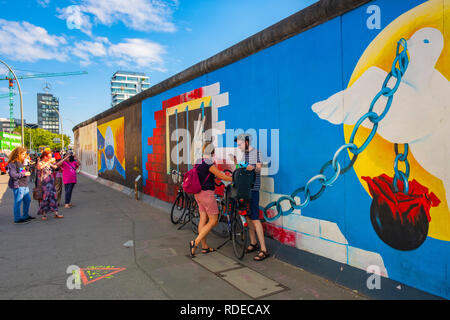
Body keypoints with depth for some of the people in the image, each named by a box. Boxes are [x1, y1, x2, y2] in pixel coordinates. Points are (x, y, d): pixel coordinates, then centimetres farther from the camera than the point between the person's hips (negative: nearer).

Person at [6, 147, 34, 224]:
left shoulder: (21, 162, 16)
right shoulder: (12, 163, -14)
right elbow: (13, 175, -22)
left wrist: (26, 172, 11)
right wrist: (24, 174, -17)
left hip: (24, 185, 10)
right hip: (18, 186, -10)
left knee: (28, 200, 17)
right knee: (18, 202, -4)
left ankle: (25, 215, 31)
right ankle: (17, 219, 4)